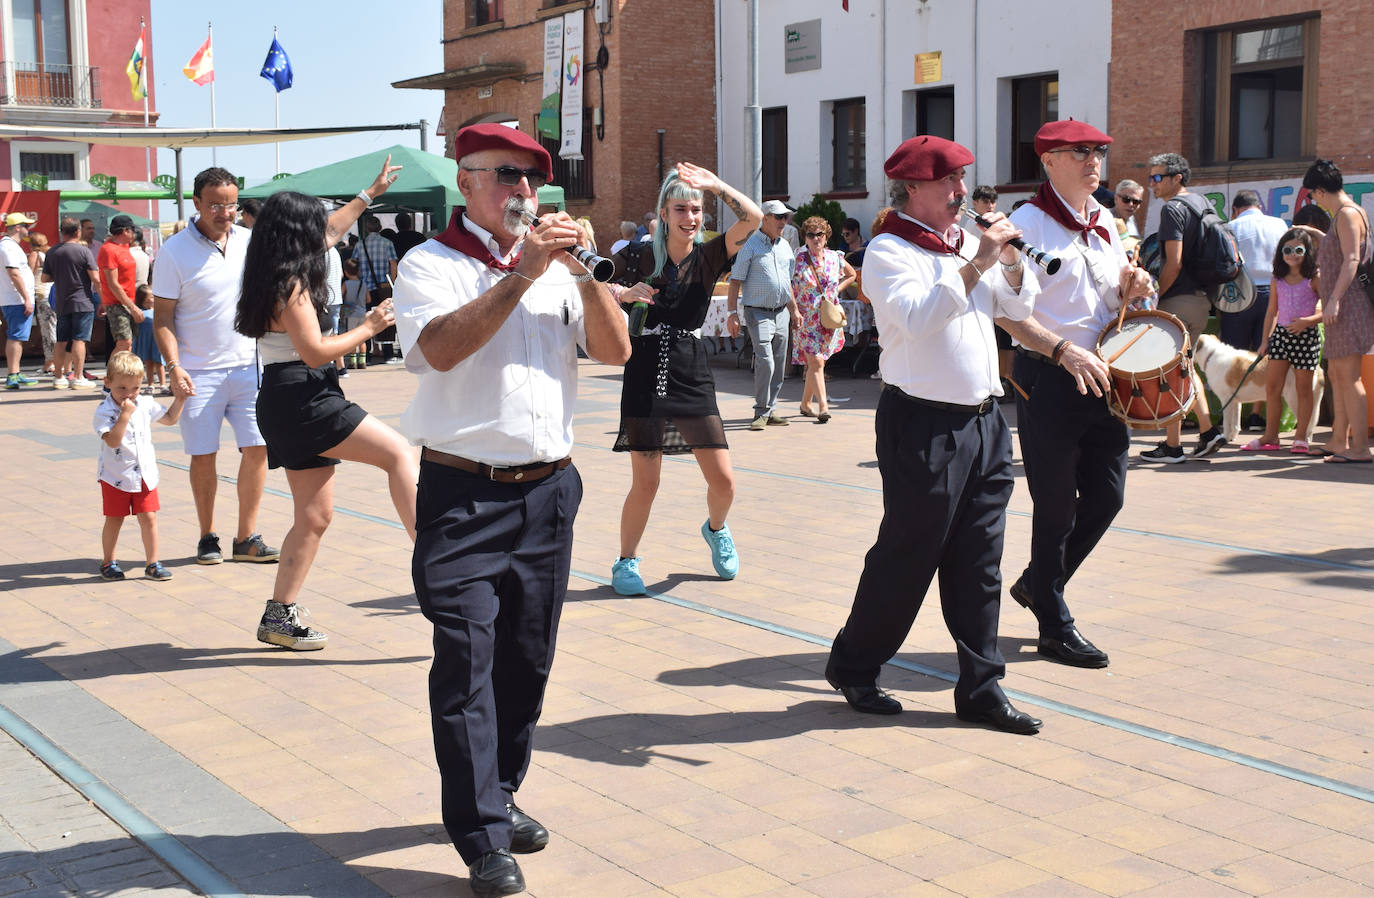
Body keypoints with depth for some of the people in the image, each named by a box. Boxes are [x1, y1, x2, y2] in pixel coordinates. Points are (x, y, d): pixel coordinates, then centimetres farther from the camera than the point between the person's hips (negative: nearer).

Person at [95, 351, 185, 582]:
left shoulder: (145, 405, 3)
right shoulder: (104, 411, -14)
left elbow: (169, 418, 19)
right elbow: (113, 440, -27)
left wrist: (180, 399, 7)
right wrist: (125, 414, -31)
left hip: (145, 474, 4)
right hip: (115, 477, -4)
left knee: (149, 518, 2)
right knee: (114, 520, 7)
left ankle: (152, 563, 10)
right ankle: (108, 563, 23)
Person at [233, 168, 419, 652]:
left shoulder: (278, 276, 16)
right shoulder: (291, 284, -13)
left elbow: (330, 231, 30)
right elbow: (314, 351, -18)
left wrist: (372, 193, 38)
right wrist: (368, 327, -7)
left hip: (290, 404, 10)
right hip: (301, 400, -10)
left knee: (314, 515, 10)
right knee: (399, 453, -14)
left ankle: (279, 617, 11)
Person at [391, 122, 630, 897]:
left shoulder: (560, 267, 12)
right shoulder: (431, 264, -2)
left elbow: (616, 349, 3)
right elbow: (439, 347, -21)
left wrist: (584, 271, -10)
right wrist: (522, 274, -23)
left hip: (548, 490, 5)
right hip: (464, 493, -4)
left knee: (527, 659, 11)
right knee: (467, 664, -5)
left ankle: (501, 794, 28)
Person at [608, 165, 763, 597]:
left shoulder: (708, 257, 1)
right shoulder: (640, 257, -2)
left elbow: (752, 218, -13)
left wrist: (715, 184, -22)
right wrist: (627, 294, -17)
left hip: (692, 375, 2)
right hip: (646, 374, -2)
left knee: (723, 481, 2)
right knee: (645, 484, -3)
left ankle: (716, 529, 36)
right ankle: (626, 561, 20)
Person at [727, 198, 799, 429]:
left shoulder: (784, 246, 15)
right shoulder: (749, 246, -6)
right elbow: (735, 281, -8)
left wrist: (794, 310, 25)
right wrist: (732, 313, -14)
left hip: (781, 312, 7)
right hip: (758, 312, -7)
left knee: (779, 365, 7)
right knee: (765, 361, -16)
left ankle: (771, 410, 17)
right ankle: (761, 412, -6)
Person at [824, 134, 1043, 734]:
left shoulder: (967, 243, 15)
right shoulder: (889, 250, -8)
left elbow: (1020, 308, 18)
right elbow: (917, 315, -24)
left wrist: (1011, 260, 2)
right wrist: (976, 265, -23)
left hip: (983, 420, 7)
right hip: (924, 424, -7)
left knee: (978, 566, 9)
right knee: (907, 556, 1)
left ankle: (980, 688, 15)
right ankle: (852, 666, 19)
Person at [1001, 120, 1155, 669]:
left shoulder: (1104, 223, 12)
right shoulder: (1028, 223, -10)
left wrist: (1129, 289, 0)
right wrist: (1065, 351, -27)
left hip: (1101, 377, 7)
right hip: (1048, 379, -7)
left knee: (1107, 495, 10)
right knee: (1056, 507, 2)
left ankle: (1037, 582, 32)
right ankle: (1054, 627, 16)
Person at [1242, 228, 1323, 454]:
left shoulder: (1315, 279, -4)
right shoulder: (1277, 280, 8)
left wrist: (1308, 320, -21)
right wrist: (1265, 340, 12)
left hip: (1306, 334, -4)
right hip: (1280, 333, 4)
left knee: (1303, 388, 3)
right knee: (1272, 386, 2)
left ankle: (1301, 437, 11)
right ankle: (1270, 437, 10)